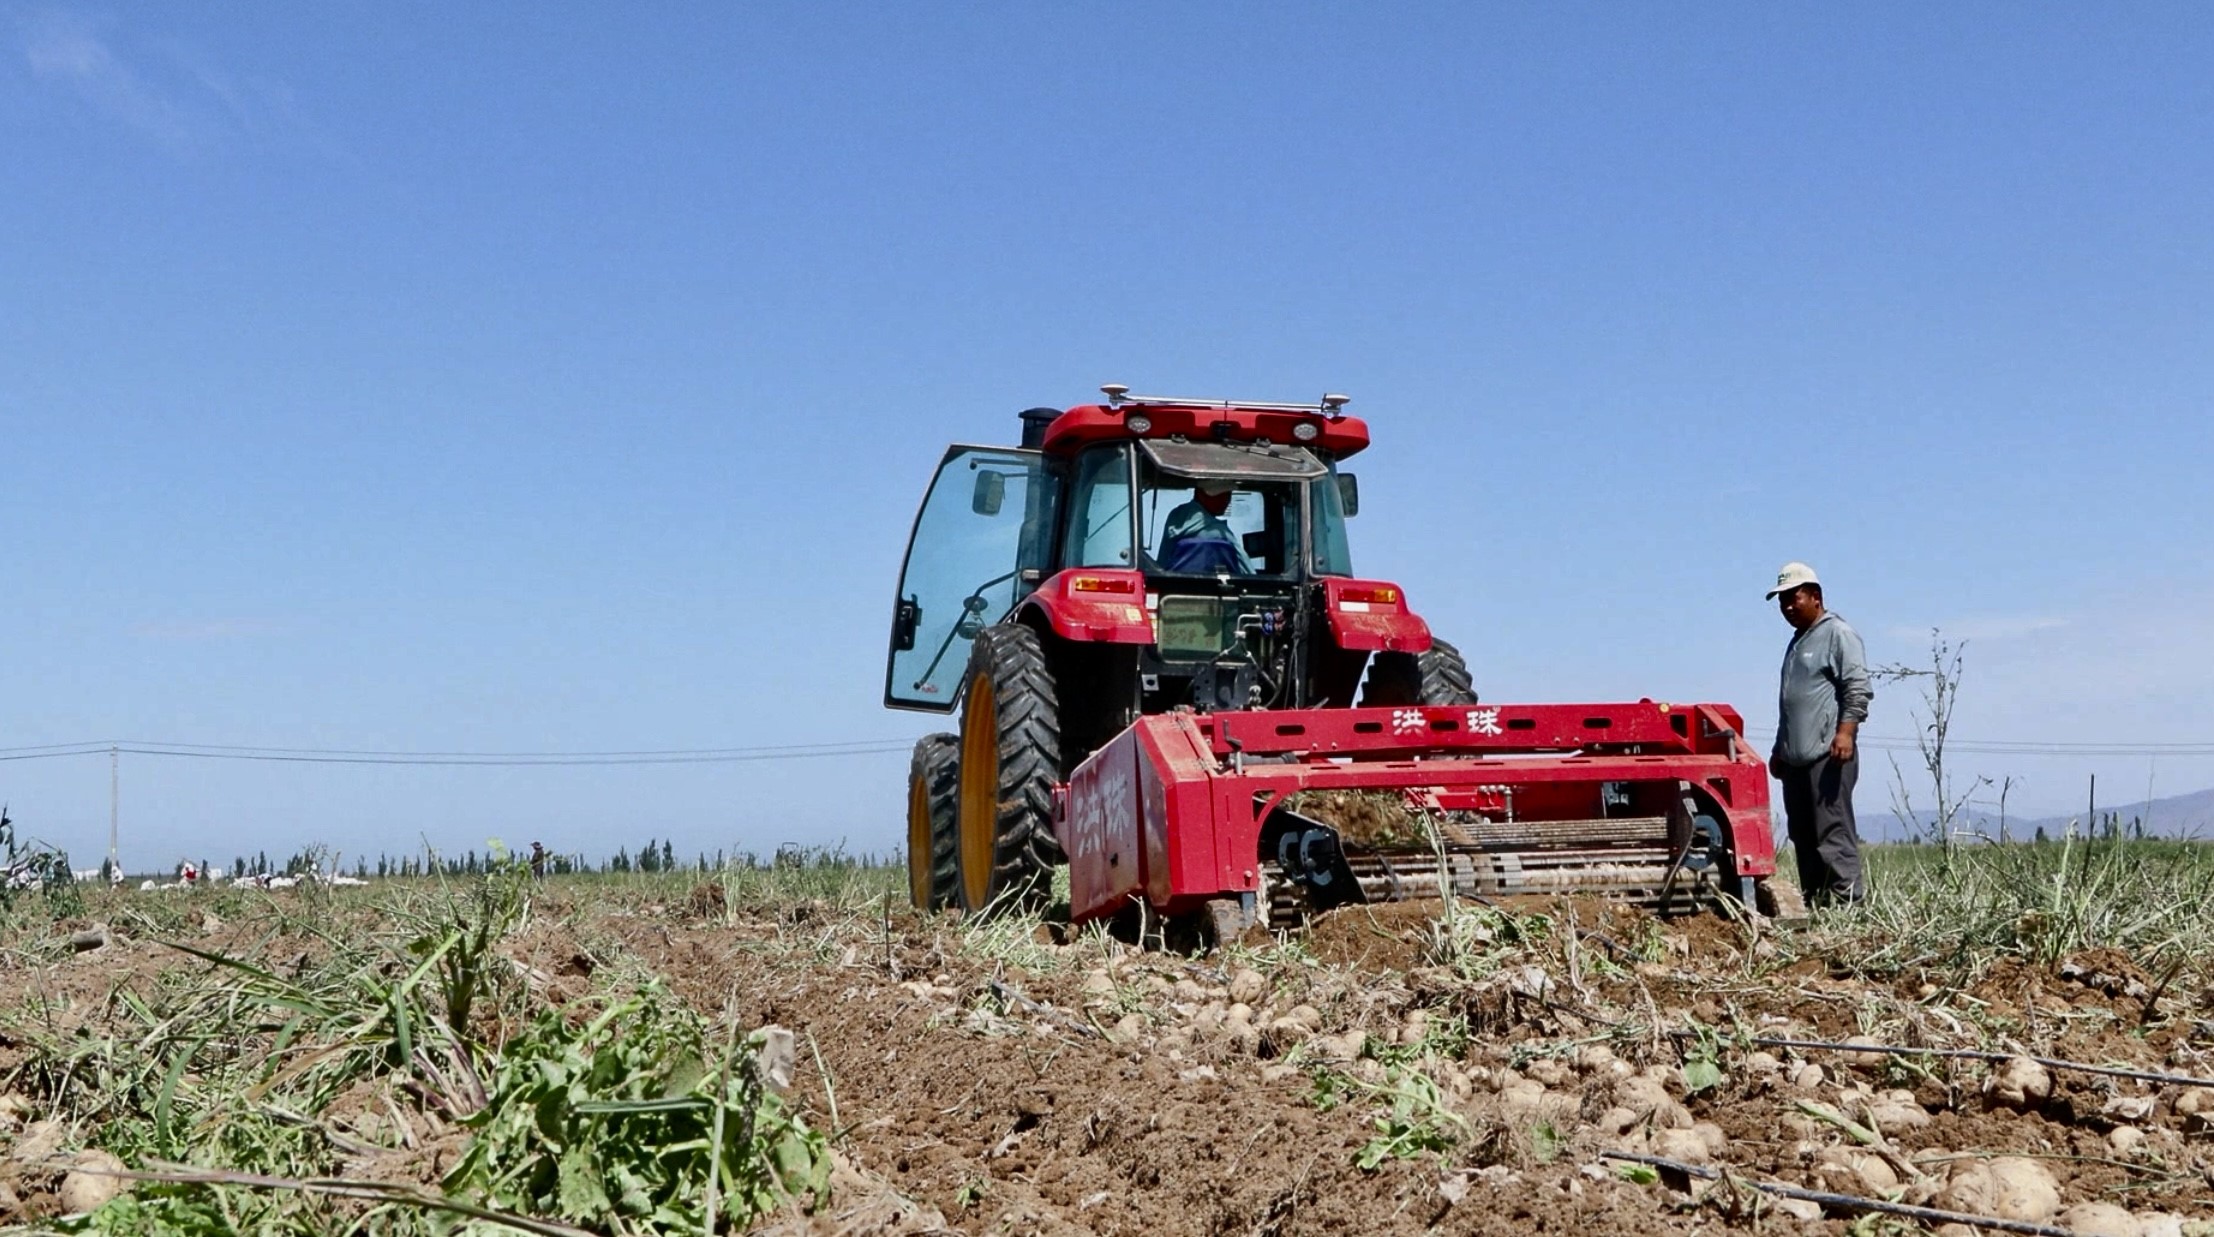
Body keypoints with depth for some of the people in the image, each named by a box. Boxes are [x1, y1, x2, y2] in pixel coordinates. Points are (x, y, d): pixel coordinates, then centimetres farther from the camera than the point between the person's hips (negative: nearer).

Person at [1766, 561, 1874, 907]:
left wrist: (1846, 730, -25)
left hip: (1827, 755, -9)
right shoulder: (1797, 642, 25)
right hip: (1796, 758, 9)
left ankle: (1849, 900, -13)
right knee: (1803, 836, 8)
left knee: (1833, 832, -12)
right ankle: (1814, 903, 11)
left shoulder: (1838, 634, -3)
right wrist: (1780, 749, 29)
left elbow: (1858, 689, -13)